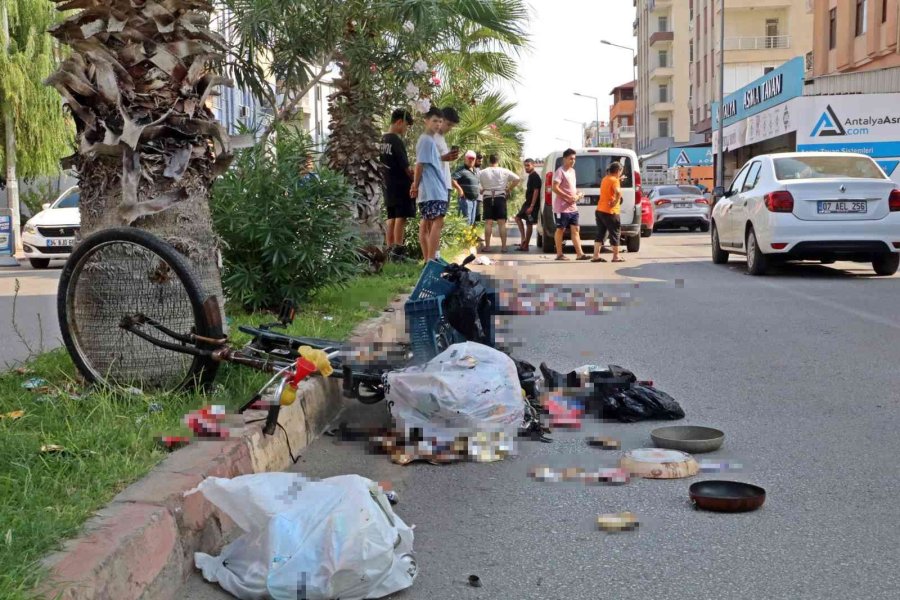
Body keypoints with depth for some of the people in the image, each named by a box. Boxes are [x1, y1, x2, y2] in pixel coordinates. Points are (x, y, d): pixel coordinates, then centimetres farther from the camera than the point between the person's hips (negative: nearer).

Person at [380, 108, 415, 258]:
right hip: (401, 185, -8)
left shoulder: (383, 140, 12)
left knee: (391, 218, 10)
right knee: (401, 218, -7)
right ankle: (397, 251, -9)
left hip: (388, 185, 8)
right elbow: (405, 166, -14)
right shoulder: (397, 141, -13)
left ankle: (390, 251, 10)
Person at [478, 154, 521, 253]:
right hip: (500, 197, 0)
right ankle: (503, 246, -1)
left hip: (488, 198, 0)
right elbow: (517, 179, -2)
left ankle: (487, 246, -1)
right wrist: (509, 189, 5)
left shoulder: (482, 173, 2)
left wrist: (481, 190, 11)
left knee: (488, 223, 1)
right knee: (502, 223, 2)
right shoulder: (504, 171, 1)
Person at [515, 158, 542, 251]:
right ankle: (524, 239, 11)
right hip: (528, 203, 10)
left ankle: (525, 245, 0)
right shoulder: (531, 176, 15)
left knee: (529, 223, -5)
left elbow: (536, 191, -21)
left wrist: (531, 206, -25)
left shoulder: (535, 177, -14)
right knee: (518, 217, 13)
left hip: (532, 204, -10)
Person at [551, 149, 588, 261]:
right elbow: (555, 188, -21)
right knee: (560, 229, 2)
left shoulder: (572, 171, 16)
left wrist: (578, 194, 7)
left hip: (573, 207, 8)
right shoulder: (560, 171, -12)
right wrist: (569, 197, -21)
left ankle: (580, 254, -1)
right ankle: (559, 254, 9)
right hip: (562, 208, -8)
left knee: (575, 229, 2)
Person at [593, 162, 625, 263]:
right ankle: (616, 256, 8)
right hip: (610, 212, -8)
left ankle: (596, 256, 5)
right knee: (615, 233, 3)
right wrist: (616, 202, -19)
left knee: (600, 234, 9)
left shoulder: (605, 179, 14)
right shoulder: (614, 180, -12)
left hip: (600, 210, 8)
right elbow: (618, 192, -31)